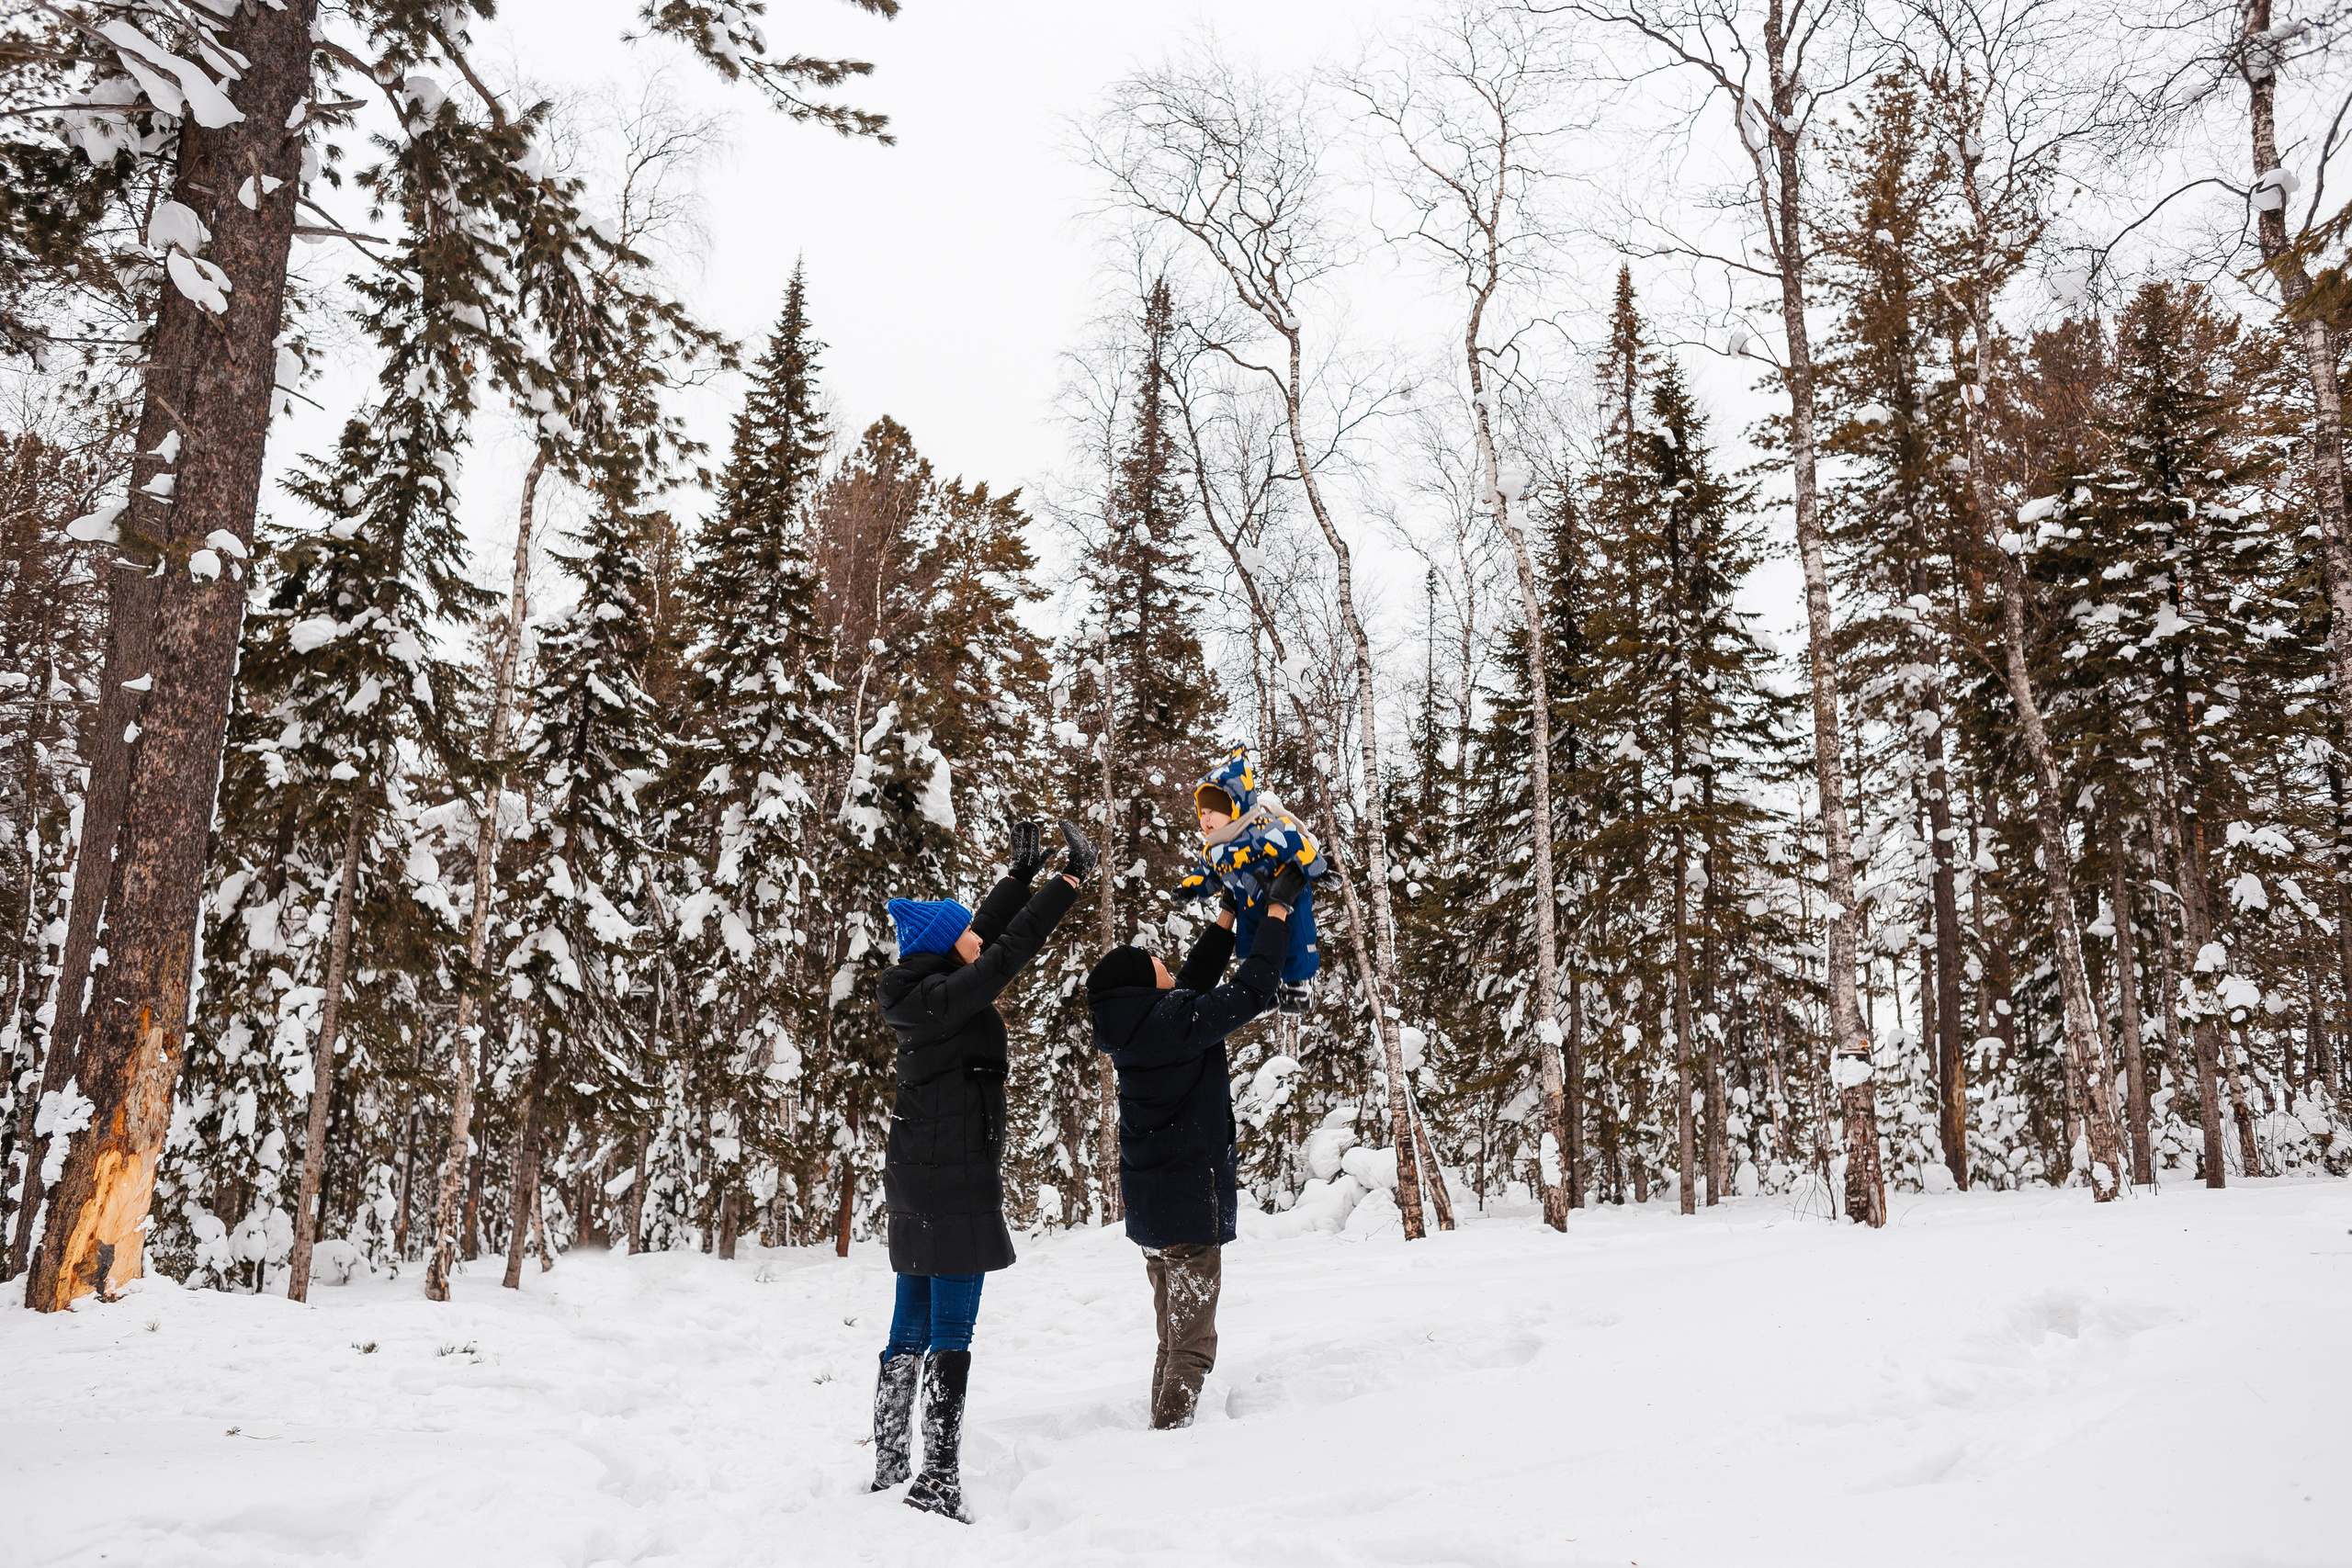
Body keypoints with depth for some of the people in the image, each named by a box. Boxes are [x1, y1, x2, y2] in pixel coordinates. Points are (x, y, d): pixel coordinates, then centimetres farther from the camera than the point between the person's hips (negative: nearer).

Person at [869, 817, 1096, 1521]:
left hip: (917, 1174, 10)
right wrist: (1071, 879, -13)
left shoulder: (925, 990, 9)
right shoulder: (943, 999, -17)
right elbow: (1010, 951, -19)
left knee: (912, 1328, 14)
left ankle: (890, 1467, 22)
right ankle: (938, 1482, -1)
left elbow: (984, 935, 21)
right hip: (956, 1179, -10)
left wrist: (1022, 875, 25)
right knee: (951, 1332, -5)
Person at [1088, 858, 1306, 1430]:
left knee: (1174, 1337, 18)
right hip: (1190, 1206, -9)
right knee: (1193, 1344, -2)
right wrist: (1278, 910, -5)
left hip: (1148, 1206, 9)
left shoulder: (1134, 1028, 6)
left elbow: (1195, 982, 19)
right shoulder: (1175, 1023, -18)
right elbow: (1253, 990, -15)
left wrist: (1229, 915, 23)